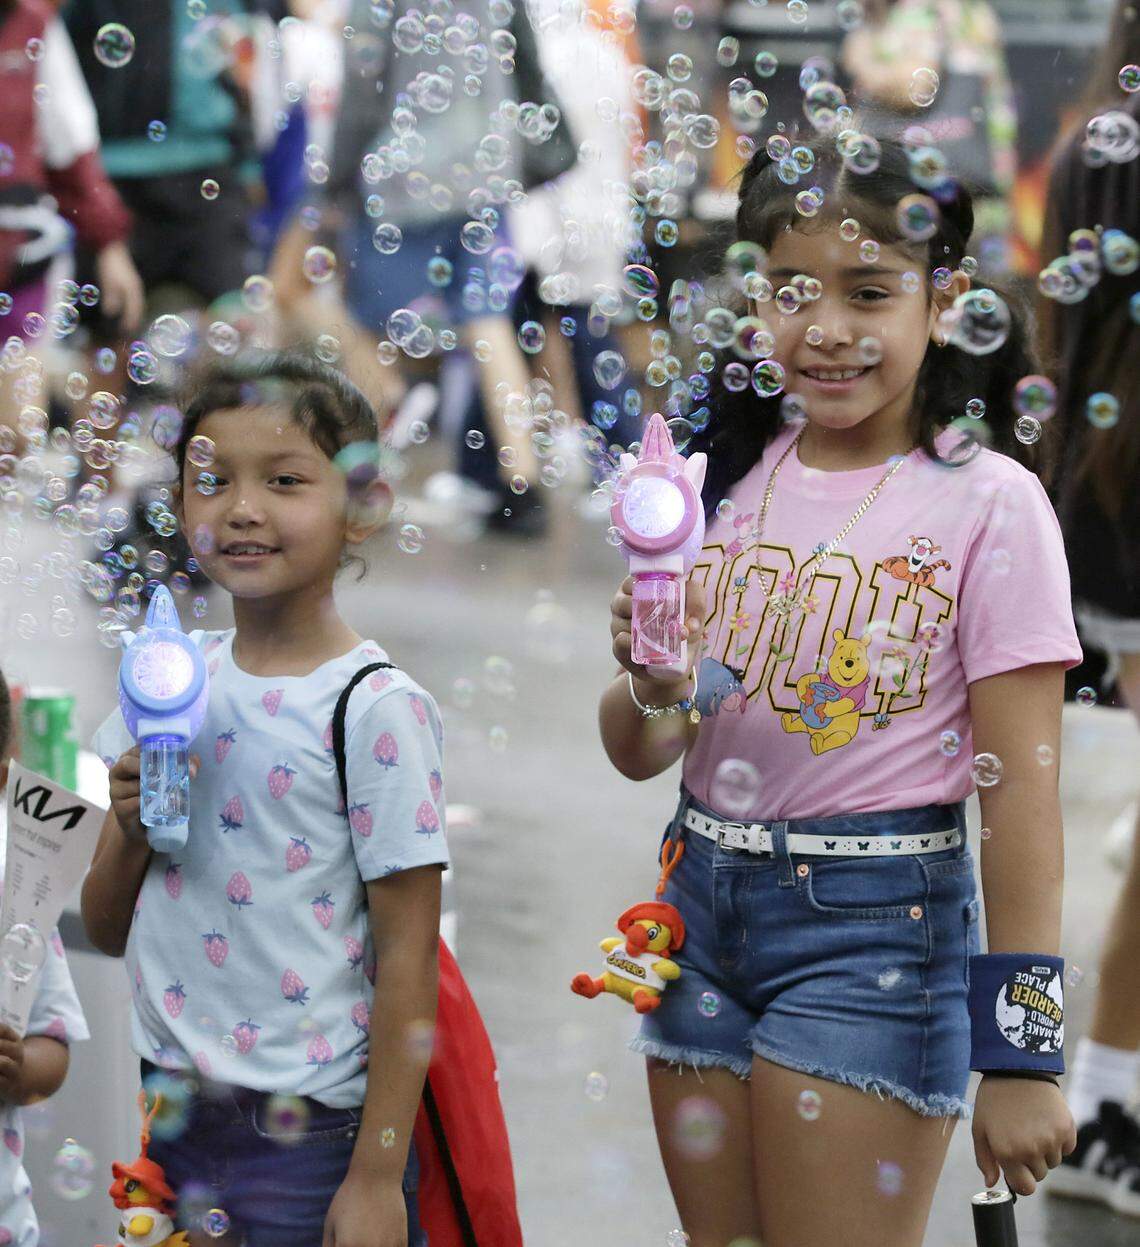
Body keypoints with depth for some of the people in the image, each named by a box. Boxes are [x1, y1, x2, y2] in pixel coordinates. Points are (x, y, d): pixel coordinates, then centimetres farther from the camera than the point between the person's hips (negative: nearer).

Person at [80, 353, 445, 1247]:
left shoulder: (376, 707, -12)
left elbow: (408, 962, -11)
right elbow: (107, 930, 11)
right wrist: (131, 830, -9)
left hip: (314, 1132, -5)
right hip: (173, 1107, 5)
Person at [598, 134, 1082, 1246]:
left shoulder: (988, 503, -9)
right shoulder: (728, 481, 5)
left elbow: (1022, 787, -11)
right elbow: (637, 756, 7)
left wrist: (1020, 1052, -14)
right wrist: (654, 689, -17)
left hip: (874, 918, -5)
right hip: (702, 901, 5)